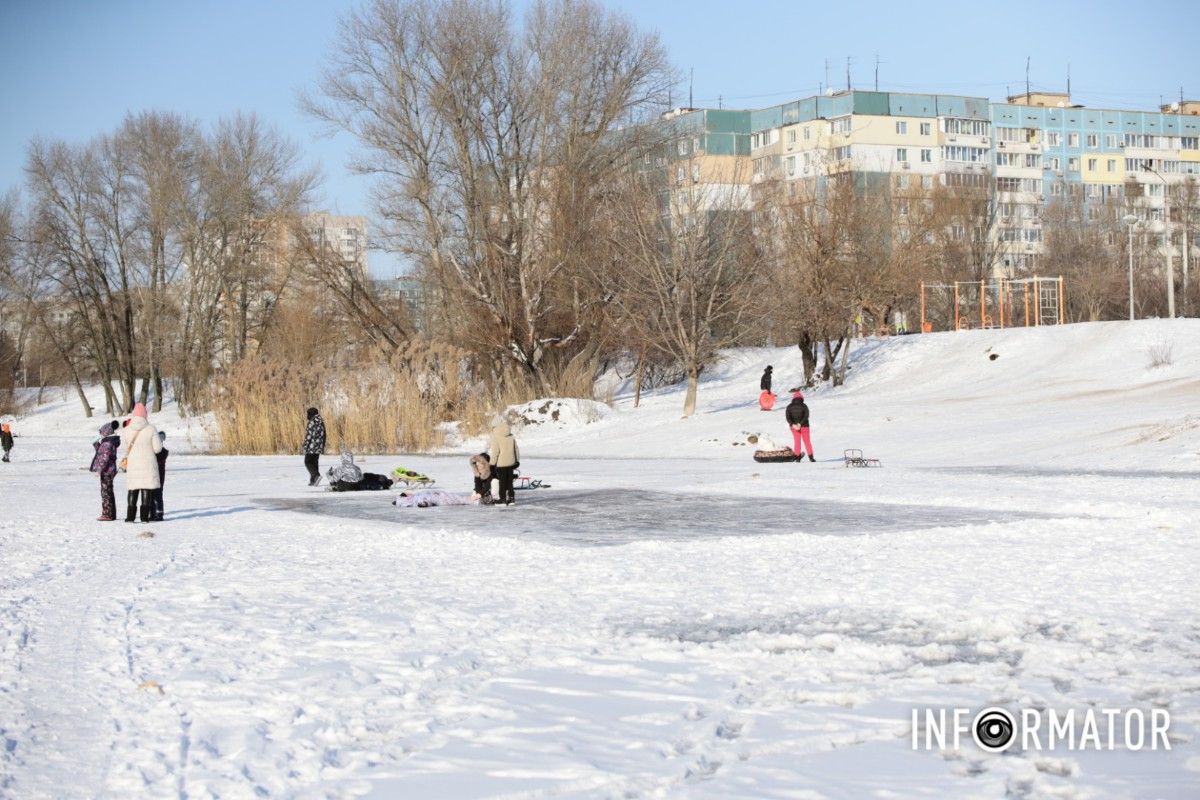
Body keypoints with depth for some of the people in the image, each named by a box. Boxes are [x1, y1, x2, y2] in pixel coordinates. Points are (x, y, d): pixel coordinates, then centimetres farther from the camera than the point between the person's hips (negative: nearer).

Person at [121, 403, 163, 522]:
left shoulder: (127, 430, -5)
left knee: (132, 490, 10)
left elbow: (125, 447, 6)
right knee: (146, 489, 3)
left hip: (133, 464, 2)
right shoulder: (151, 429, -12)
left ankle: (130, 516, 7)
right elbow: (157, 448, -10)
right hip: (148, 465, -2)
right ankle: (145, 516, 0)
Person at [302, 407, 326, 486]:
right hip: (319, 447, 8)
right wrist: (323, 446, 23)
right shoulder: (321, 422, 12)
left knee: (308, 462, -2)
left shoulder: (312, 422, -14)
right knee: (314, 462, 12)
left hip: (312, 446, -8)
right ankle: (313, 481, 11)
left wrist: (304, 445, -12)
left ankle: (316, 475, -22)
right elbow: (324, 435, 17)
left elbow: (309, 435, -17)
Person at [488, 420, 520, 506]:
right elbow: (516, 450, 12)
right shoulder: (511, 438, 6)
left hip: (501, 463, -5)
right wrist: (517, 460, 21)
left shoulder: (496, 438, -11)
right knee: (509, 481, 13)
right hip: (511, 463, 5)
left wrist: (492, 463, -6)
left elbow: (495, 452, -13)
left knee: (502, 481, 0)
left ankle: (502, 499, 2)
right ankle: (511, 498, 14)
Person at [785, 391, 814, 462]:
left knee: (797, 441, 10)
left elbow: (787, 416, -9)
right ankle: (811, 457, 5)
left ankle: (798, 457, 4)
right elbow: (806, 416, -16)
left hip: (794, 426, 1)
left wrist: (792, 424, -17)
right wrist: (800, 423, -19)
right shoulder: (804, 406, -7)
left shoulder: (790, 406, -1)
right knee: (807, 441, 7)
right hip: (804, 426, -1)